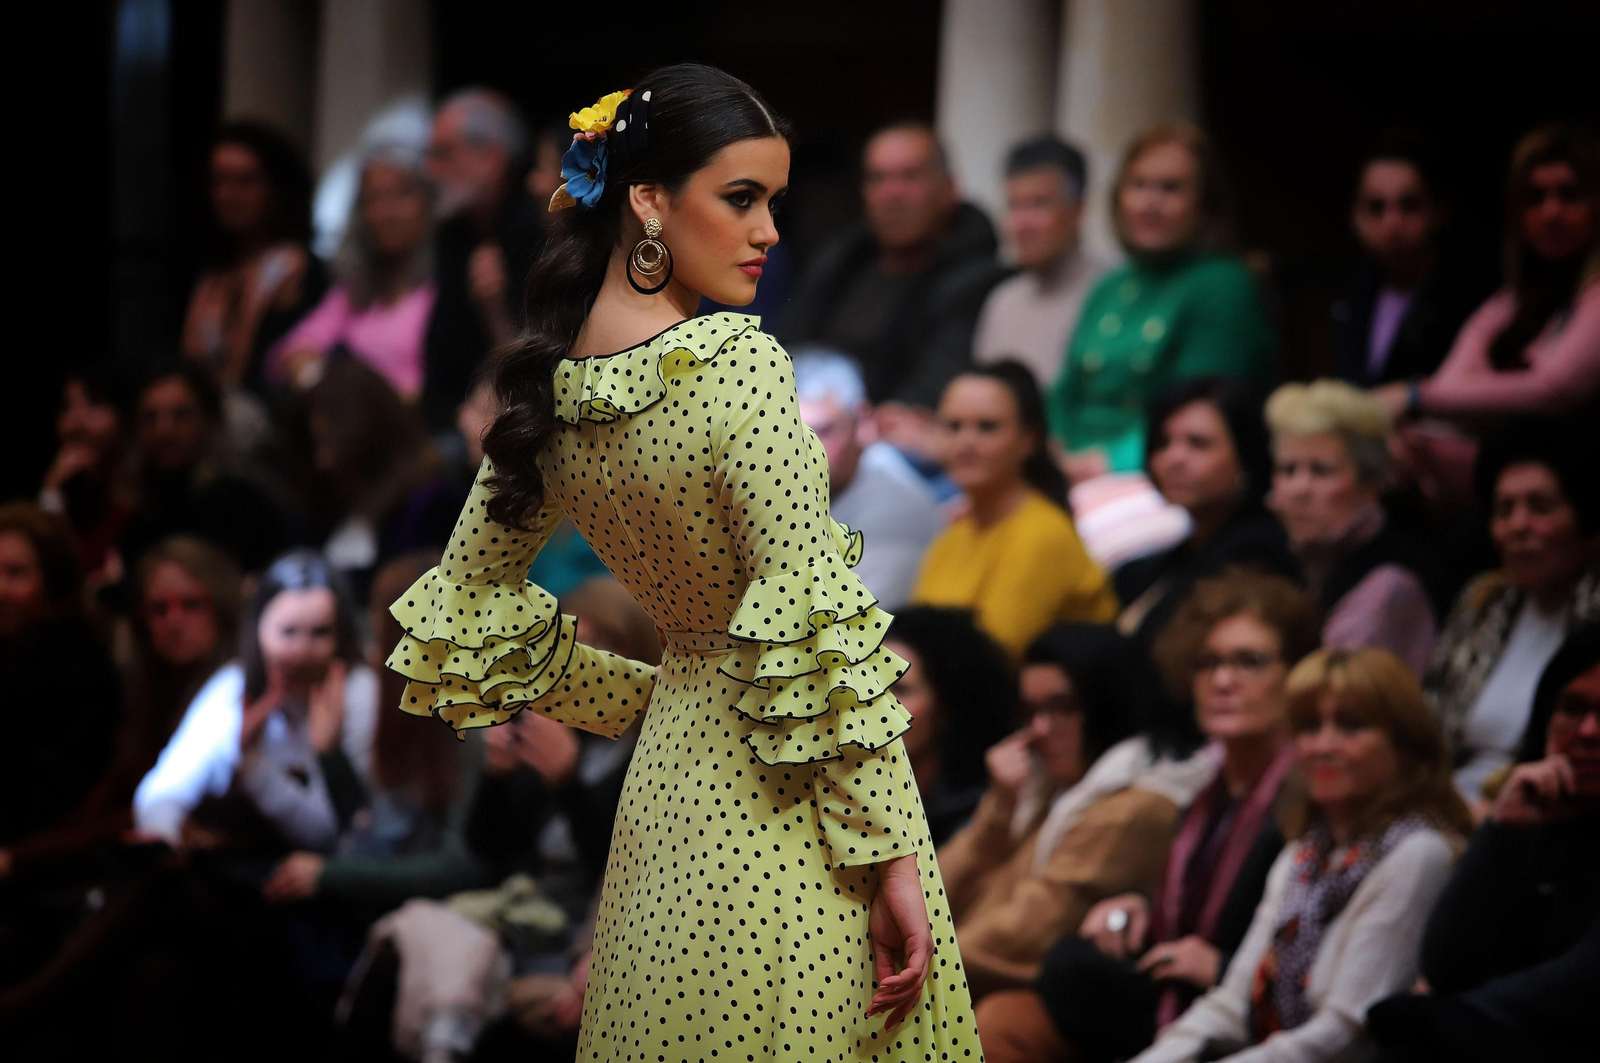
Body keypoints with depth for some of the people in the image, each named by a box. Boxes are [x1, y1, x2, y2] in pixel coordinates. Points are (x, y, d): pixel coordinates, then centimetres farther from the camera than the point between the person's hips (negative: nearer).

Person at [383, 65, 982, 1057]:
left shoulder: (554, 387, 2)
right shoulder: (736, 366, -20)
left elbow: (469, 602, 13)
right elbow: (817, 620, -23)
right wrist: (891, 860, -20)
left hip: (667, 786, 8)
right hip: (787, 822, -8)